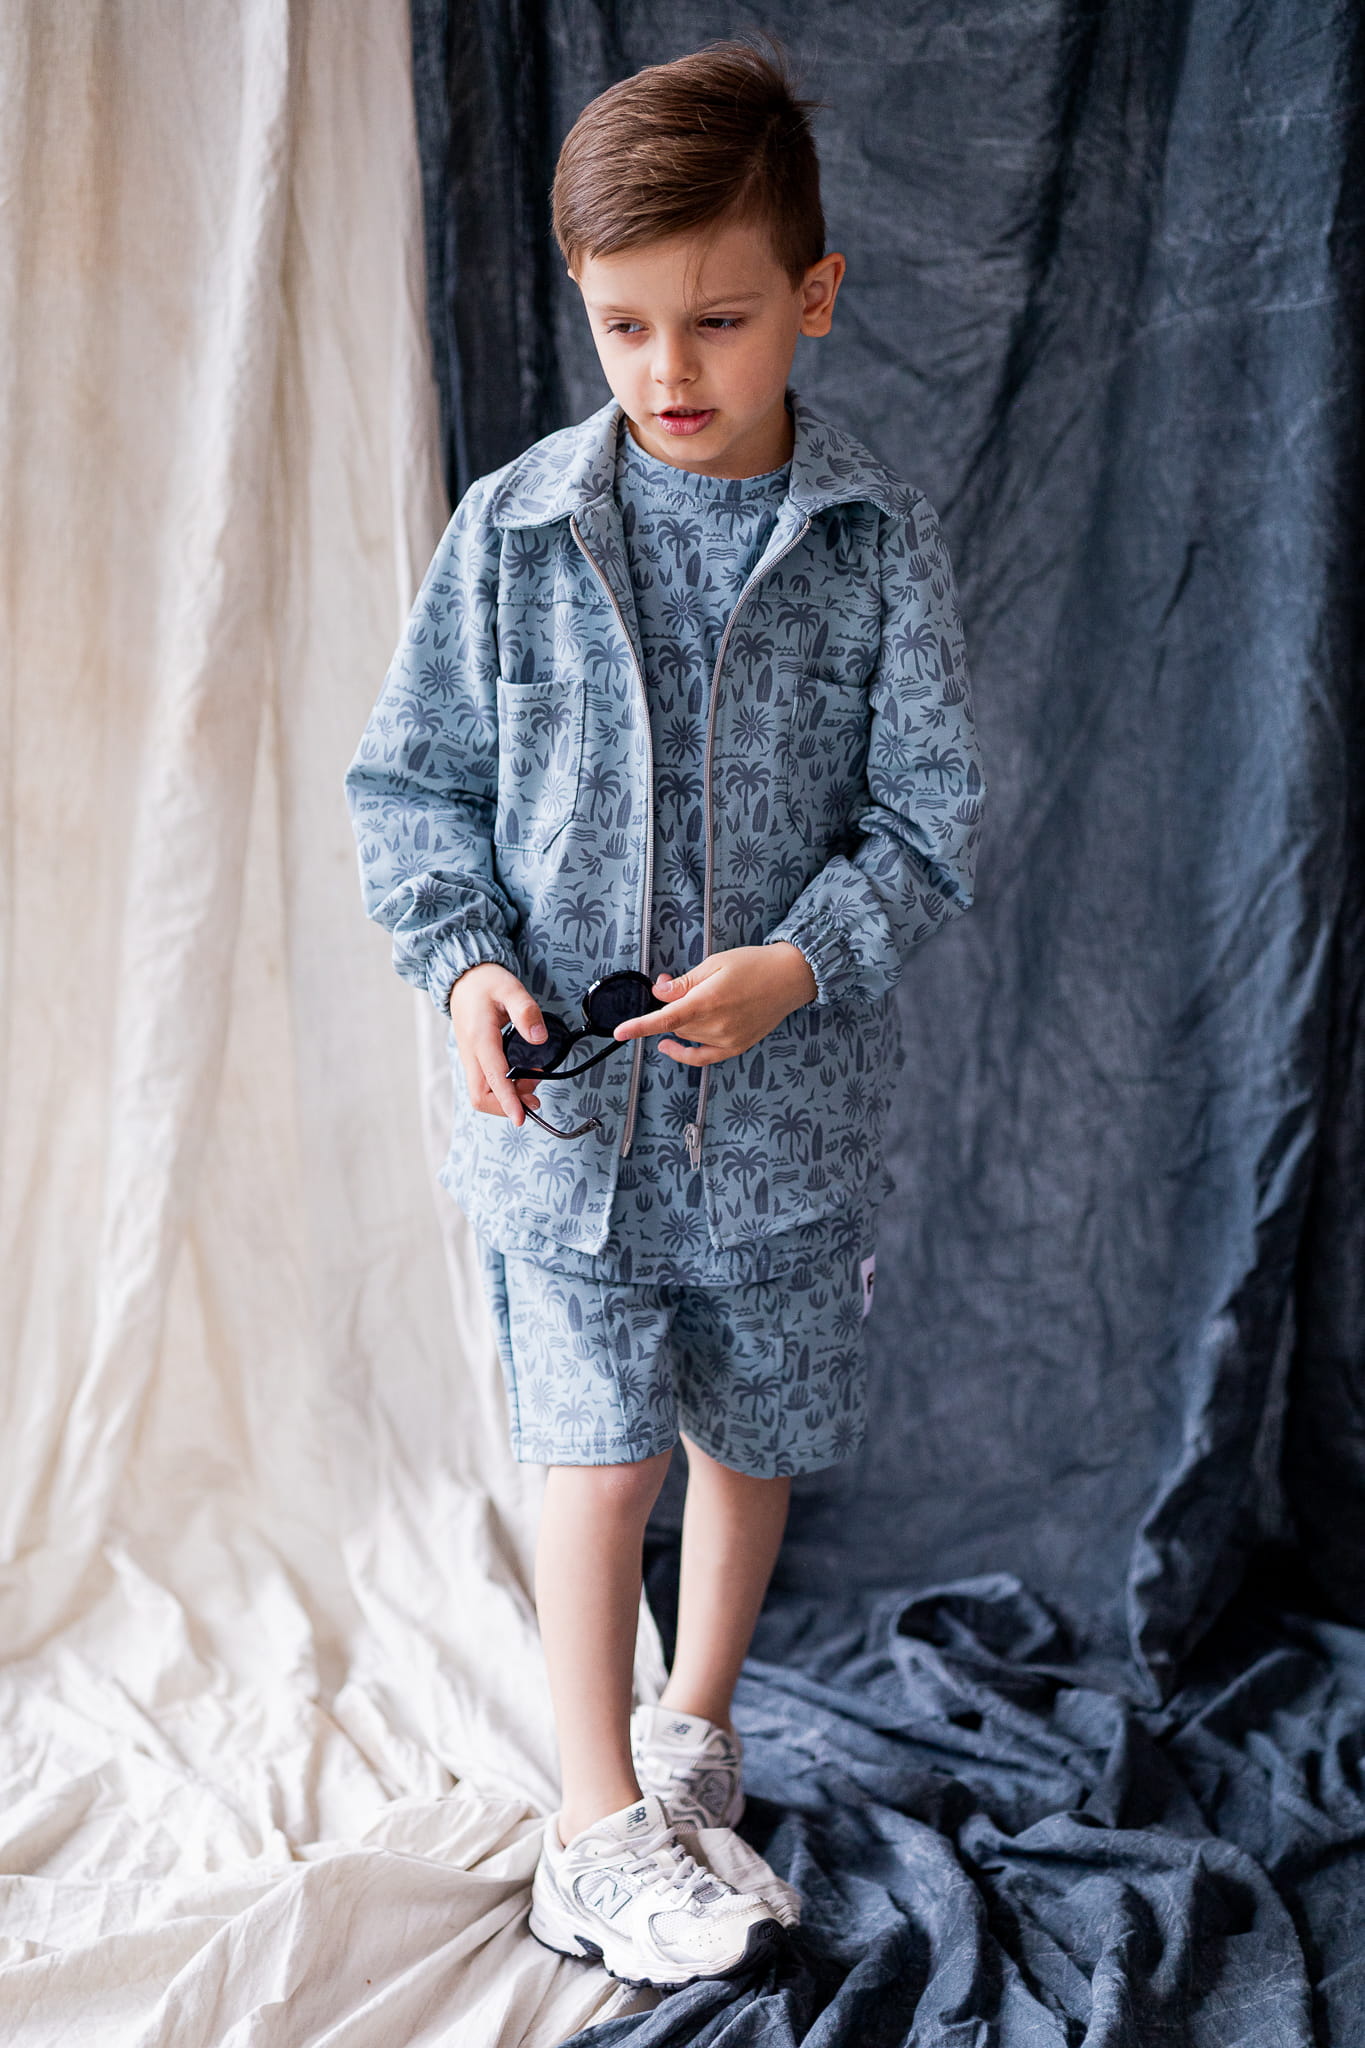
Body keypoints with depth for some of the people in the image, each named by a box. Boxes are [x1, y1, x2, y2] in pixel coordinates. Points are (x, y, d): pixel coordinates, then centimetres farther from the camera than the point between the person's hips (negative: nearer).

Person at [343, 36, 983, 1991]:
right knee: (598, 1455, -1)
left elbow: (930, 820, -4)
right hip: (561, 1095, -1)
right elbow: (411, 781, 2)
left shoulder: (881, 544, -5)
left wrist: (800, 968, -20)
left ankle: (693, 1723, 41)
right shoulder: (511, 528, -4)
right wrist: (466, 961, -14)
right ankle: (603, 1833, 16)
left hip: (788, 1099, 1)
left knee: (757, 1436, 16)